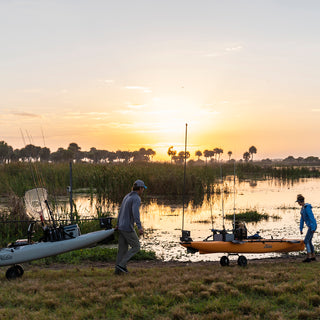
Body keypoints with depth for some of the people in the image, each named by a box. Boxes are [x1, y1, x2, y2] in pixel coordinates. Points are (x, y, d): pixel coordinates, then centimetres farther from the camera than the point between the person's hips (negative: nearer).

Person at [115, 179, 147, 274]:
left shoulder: (127, 196, 15)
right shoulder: (137, 198, -14)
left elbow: (121, 211, 24)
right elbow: (135, 213, -30)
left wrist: (118, 224, 34)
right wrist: (139, 227, -37)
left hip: (121, 227, 9)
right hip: (128, 228, -9)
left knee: (122, 248, 11)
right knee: (136, 247, 2)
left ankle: (118, 269, 12)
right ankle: (122, 264, -4)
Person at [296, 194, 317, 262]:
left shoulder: (307, 207, -20)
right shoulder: (303, 208, 14)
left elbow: (311, 217, -25)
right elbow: (302, 219, 17)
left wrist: (313, 229, -25)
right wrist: (301, 229, 16)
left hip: (312, 226, -10)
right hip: (310, 226, 10)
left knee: (306, 241, -9)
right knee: (309, 241, 14)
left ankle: (308, 257, -8)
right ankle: (313, 257, 21)